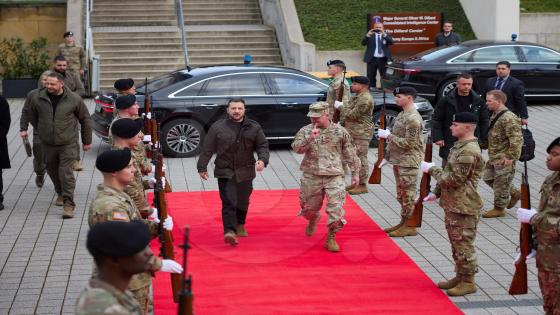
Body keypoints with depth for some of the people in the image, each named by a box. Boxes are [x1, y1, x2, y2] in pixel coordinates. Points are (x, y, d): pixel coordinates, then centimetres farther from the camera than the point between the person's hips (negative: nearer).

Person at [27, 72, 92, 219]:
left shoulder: (74, 99, -9)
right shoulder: (38, 99, -4)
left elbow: (85, 120, 3)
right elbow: (33, 117, 17)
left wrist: (87, 141, 8)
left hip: (68, 143, -4)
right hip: (48, 144, 4)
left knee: (66, 172, -11)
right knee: (52, 171, 15)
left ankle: (68, 204, -8)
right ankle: (60, 193, 40)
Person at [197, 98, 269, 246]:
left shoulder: (254, 127, 3)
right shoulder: (218, 127, -2)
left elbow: (263, 145, 6)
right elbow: (207, 149, 2)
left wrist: (262, 160, -13)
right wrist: (202, 167, 3)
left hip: (245, 172, 3)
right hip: (225, 171, -3)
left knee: (243, 201, 15)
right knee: (229, 202, -12)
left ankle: (240, 225, 37)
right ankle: (229, 231, -18)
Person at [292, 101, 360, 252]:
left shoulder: (340, 131, -1)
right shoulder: (305, 131, 1)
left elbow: (350, 154, 6)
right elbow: (297, 148, -13)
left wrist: (355, 173, 8)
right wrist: (310, 138, -27)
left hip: (334, 177, -1)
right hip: (311, 177, 1)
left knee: (336, 209, -9)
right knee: (310, 206, 15)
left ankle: (331, 238, 8)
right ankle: (313, 221, 50)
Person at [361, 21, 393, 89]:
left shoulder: (386, 35, 7)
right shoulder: (370, 35, 6)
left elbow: (391, 42, -12)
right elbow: (363, 43, -7)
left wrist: (384, 34, -25)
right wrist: (368, 35, -24)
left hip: (383, 59, 0)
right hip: (372, 59, 0)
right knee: (371, 76, 2)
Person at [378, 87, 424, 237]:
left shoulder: (413, 118, -18)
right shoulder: (402, 114, 13)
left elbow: (409, 143, -22)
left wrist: (389, 136, -17)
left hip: (408, 162, -10)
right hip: (398, 161, 10)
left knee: (408, 195, -3)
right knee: (401, 194, 16)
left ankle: (410, 226, 4)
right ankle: (403, 223, 26)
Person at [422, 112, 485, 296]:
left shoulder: (469, 152, -22)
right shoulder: (461, 146, 12)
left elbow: (455, 179, -24)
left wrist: (431, 169, -14)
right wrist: (437, 193, 17)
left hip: (463, 207, -10)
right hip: (452, 204, 10)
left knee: (463, 243, -1)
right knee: (455, 242, 18)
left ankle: (468, 282, 9)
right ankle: (460, 276, 29)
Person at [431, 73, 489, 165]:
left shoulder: (479, 101, 5)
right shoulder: (446, 101, -2)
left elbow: (485, 121, 10)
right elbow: (436, 120, 1)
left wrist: (484, 139, 3)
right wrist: (437, 138, -7)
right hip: (450, 144, -2)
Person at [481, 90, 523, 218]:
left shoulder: (508, 118, -23)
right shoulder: (495, 115, 8)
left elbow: (517, 140, -26)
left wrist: (511, 157, -24)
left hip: (504, 159, -10)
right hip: (494, 157, 10)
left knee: (500, 184, 2)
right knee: (488, 177, 19)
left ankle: (499, 209, 17)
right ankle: (514, 193, 31)